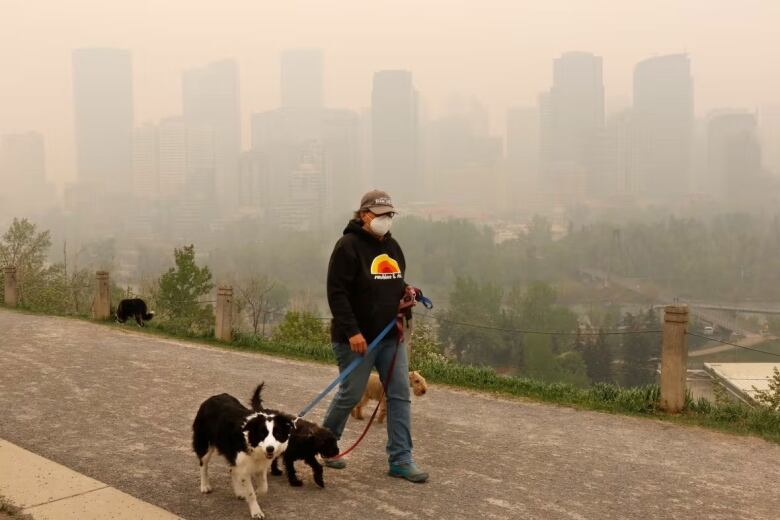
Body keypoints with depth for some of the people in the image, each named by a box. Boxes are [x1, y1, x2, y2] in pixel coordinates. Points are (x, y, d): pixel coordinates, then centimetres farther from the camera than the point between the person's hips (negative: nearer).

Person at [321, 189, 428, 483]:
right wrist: (351, 331, -24)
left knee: (400, 396, 3)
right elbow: (337, 293, -18)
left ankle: (401, 460, 10)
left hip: (391, 337, 7)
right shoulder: (349, 246, -12)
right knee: (351, 395, 4)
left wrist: (407, 293, 2)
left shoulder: (392, 246, 12)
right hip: (357, 338, -7)